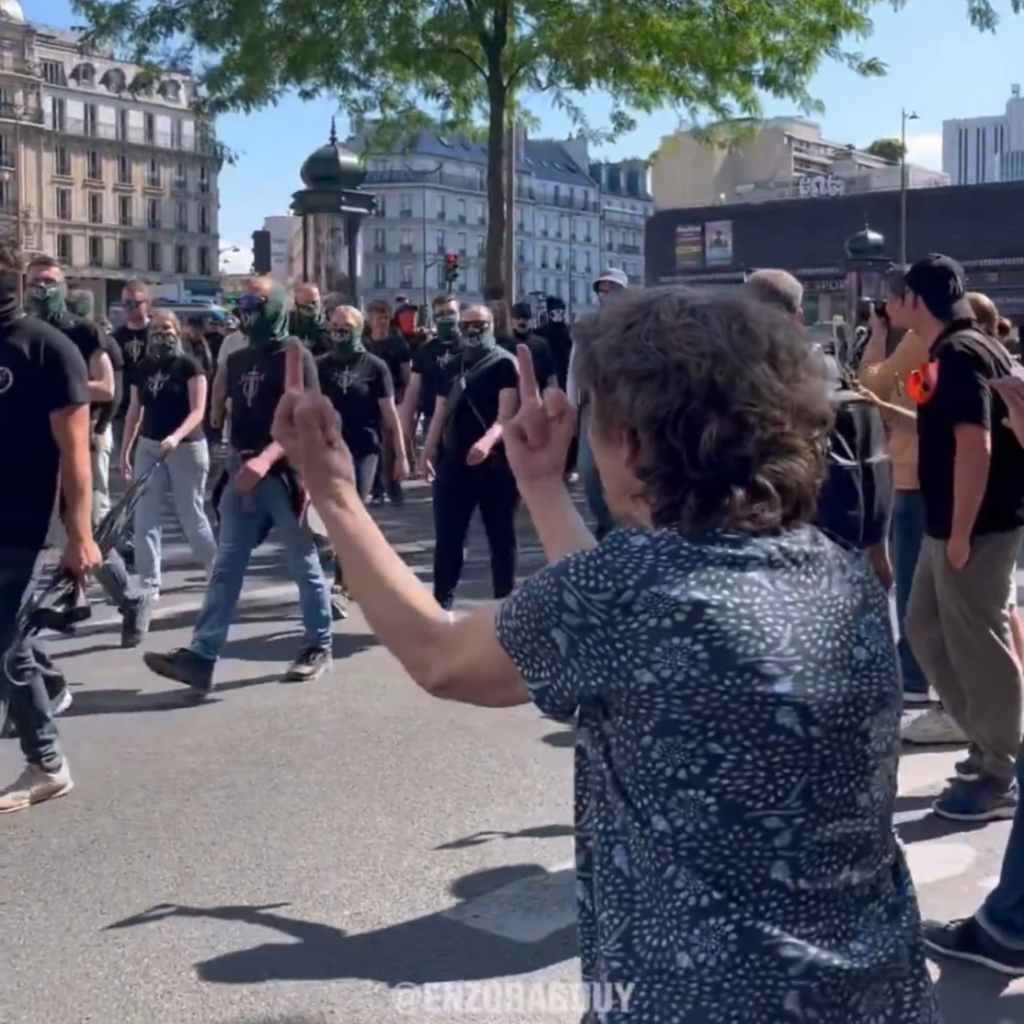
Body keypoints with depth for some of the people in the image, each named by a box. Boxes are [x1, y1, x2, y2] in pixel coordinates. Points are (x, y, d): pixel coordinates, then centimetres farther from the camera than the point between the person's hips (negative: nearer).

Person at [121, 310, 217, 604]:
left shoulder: (189, 365, -8)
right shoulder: (142, 368, 7)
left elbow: (197, 410, -16)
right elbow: (135, 412, 12)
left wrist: (176, 437, -31)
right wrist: (125, 451, 10)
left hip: (187, 448, -5)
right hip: (148, 447, 5)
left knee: (191, 515, 5)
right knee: (145, 518, -2)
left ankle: (216, 569, 28)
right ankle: (149, 583, 4)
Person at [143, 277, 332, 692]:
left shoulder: (295, 357, -7)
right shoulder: (238, 359, 14)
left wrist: (265, 459, -27)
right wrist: (236, 461, 14)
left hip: (285, 474, -6)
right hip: (243, 475, 6)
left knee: (303, 565, 6)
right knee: (226, 568, 0)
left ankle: (319, 646, 20)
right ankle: (201, 656, -3)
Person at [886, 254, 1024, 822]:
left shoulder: (961, 354, -17)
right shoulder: (953, 351, 13)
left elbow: (976, 444, -24)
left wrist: (961, 533, -23)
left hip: (975, 528, -10)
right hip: (946, 524, 10)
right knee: (927, 631, 17)